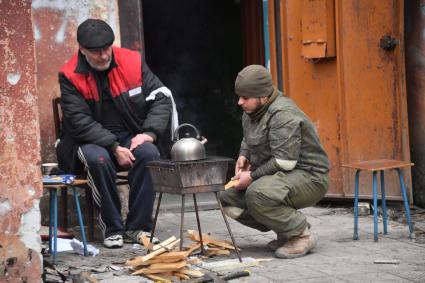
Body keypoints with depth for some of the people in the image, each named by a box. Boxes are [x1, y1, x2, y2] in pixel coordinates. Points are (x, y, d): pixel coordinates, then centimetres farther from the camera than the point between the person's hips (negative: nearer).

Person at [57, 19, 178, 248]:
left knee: (149, 153, -30)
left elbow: (161, 98, 0)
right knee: (98, 158, -36)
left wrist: (149, 133, -15)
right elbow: (80, 123, -15)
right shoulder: (70, 75, -9)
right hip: (91, 142, -2)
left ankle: (138, 228, -20)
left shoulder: (132, 61, -2)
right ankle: (112, 229, -20)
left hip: (131, 137, 2)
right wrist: (114, 148, -24)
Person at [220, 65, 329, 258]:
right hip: (274, 176, 10)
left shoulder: (283, 115, -23)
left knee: (257, 195, -35)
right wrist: (244, 155, 7)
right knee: (228, 197, 1)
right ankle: (285, 230, 8)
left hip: (308, 177, -10)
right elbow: (248, 139, 28)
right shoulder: (251, 111, 7)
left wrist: (252, 176, -21)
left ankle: (301, 235, -14)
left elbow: (284, 162, -28)